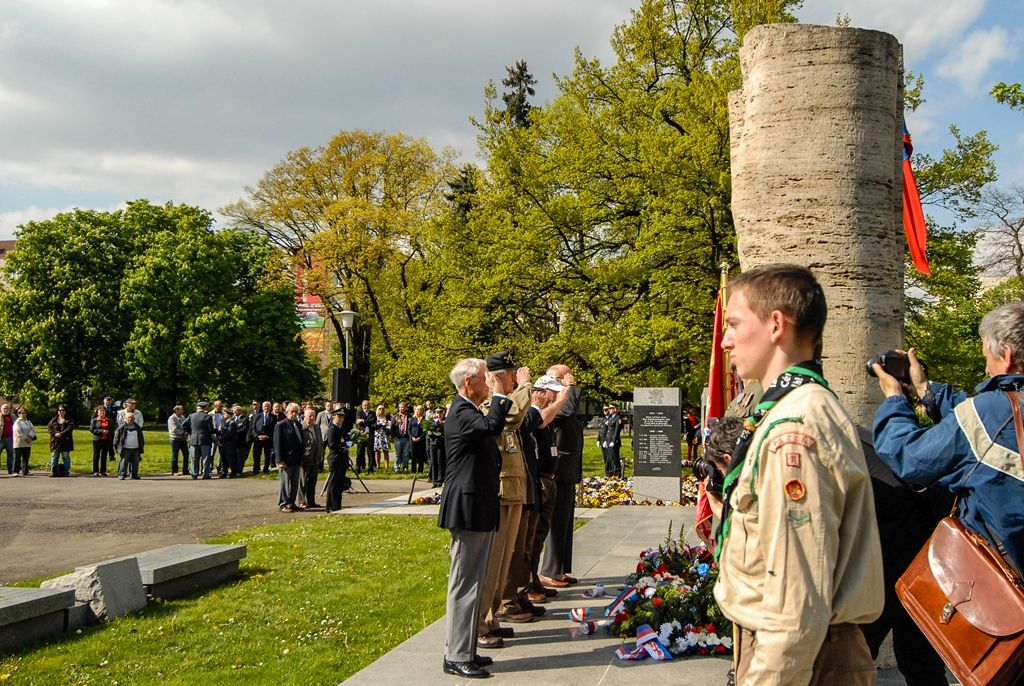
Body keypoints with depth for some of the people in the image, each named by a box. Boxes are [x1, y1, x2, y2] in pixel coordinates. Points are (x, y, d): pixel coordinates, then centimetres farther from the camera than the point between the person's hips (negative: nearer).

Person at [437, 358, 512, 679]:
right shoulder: (462, 413, -15)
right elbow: (493, 426, -33)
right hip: (468, 508, -11)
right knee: (464, 584, -5)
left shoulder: (469, 411, 18)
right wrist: (499, 395, -21)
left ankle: (465, 649, 24)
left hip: (479, 509, 11)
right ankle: (456, 657, 1)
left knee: (472, 583, 15)